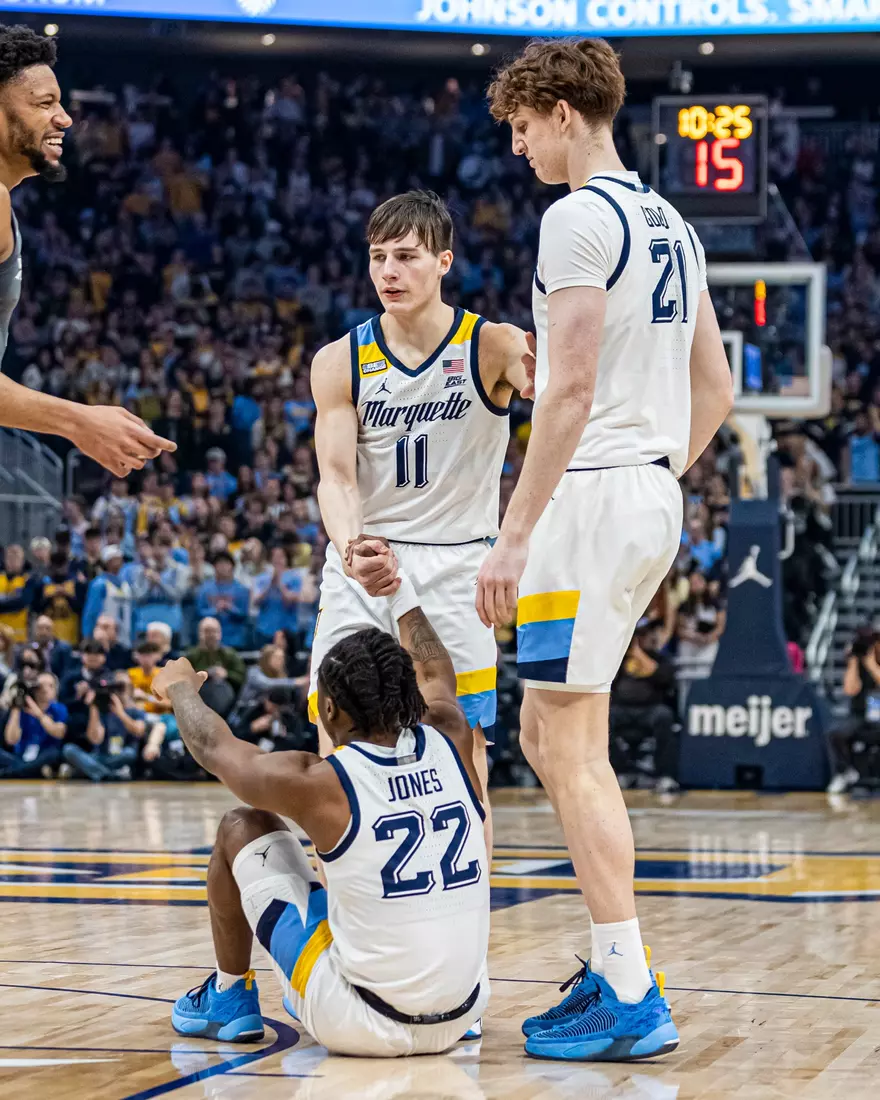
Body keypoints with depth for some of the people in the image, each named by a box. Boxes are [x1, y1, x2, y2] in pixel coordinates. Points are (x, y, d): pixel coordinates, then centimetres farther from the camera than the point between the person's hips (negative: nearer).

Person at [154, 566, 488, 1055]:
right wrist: (398, 588, 36)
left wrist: (181, 688, 27)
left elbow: (213, 745, 6)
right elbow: (436, 673, 22)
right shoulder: (451, 744, -5)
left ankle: (228, 997, 30)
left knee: (242, 829, 12)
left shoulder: (319, 784, -15)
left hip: (359, 1025, -5)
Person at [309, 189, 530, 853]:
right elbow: (336, 474, -6)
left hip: (455, 572, -2)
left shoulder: (491, 347, -6)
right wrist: (350, 549, -28)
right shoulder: (341, 362, 1)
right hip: (361, 569, 2)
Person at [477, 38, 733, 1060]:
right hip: (655, 498, 9)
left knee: (571, 749, -6)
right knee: (547, 735, 16)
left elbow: (571, 388, -20)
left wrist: (513, 535, -19)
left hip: (591, 496, -9)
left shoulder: (579, 218, -13)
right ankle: (614, 964, 18)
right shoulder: (669, 223, 16)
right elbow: (716, 384, 20)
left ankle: (632, 1002, -7)